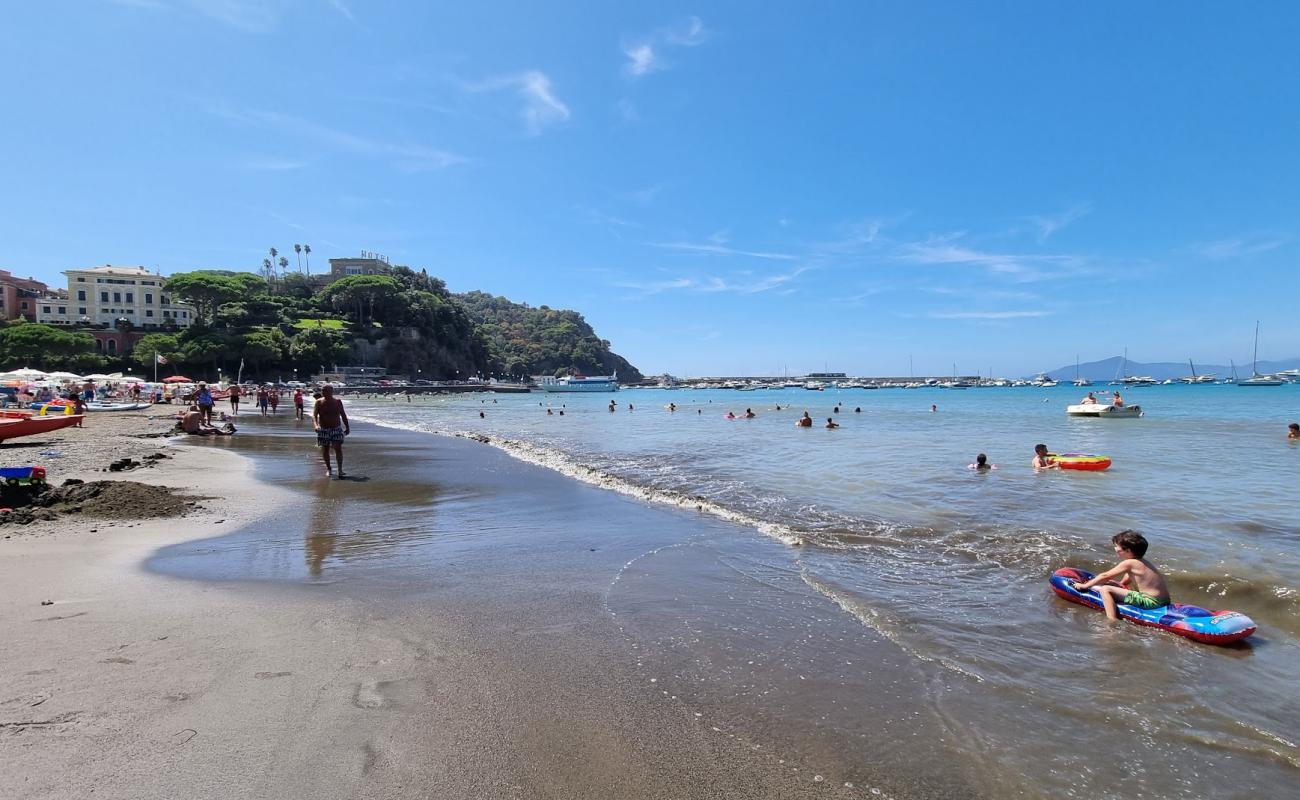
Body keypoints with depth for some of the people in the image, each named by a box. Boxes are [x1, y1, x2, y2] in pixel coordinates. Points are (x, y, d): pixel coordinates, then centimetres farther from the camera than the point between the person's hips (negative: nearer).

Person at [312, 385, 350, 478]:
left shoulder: (338, 402, 1)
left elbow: (343, 415, 11)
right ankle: (328, 469, 23)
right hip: (323, 430, 0)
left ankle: (340, 469, -8)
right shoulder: (319, 402, -4)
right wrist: (315, 425, -32)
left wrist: (347, 427, 13)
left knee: (338, 449, -11)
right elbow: (314, 415, -13)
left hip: (336, 429, 0)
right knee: (325, 450, 8)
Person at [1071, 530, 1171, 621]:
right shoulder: (1141, 562, 16)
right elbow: (1123, 583, 22)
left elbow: (1105, 576, -7)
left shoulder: (1128, 563, -12)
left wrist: (1085, 585, 2)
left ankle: (1112, 621, -24)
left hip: (1151, 601, -10)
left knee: (1105, 590, -16)